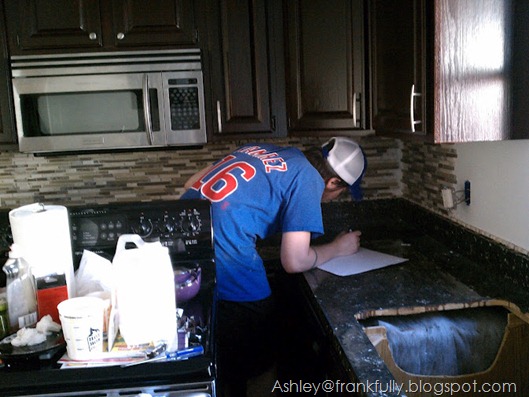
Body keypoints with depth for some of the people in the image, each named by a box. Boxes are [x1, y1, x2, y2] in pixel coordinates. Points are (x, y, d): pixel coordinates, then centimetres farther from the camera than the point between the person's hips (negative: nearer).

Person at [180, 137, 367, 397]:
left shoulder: (262, 150, 17)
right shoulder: (308, 180, -3)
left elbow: (192, 183, 19)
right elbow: (294, 262, -4)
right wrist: (337, 248, 13)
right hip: (225, 272, -8)